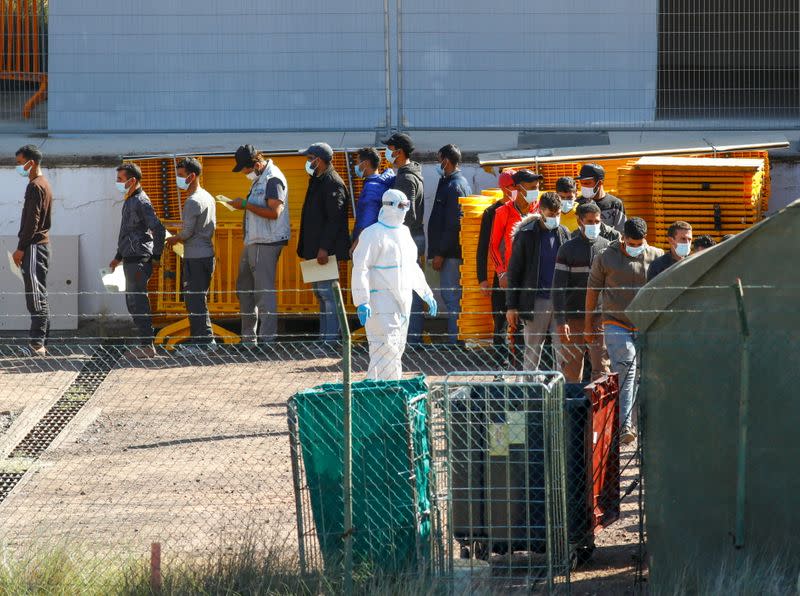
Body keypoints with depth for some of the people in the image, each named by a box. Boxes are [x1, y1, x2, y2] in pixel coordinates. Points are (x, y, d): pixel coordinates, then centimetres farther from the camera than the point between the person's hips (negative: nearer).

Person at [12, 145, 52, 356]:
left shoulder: (35, 186, -12)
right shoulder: (44, 185, 19)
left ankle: (37, 343, -17)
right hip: (42, 243, 10)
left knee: (36, 296, -13)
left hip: (33, 246, -10)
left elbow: (32, 221, -18)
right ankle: (41, 343, 10)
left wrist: (21, 248, -16)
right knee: (39, 296, 10)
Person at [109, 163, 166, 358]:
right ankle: (145, 344, 16)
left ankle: (147, 346, -7)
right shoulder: (130, 201, 17)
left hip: (138, 261, -10)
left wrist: (156, 257, -14)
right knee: (133, 302, 12)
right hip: (131, 259, 10)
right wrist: (118, 257, 29)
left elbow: (158, 230, -19)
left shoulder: (141, 202, -14)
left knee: (138, 302, -9)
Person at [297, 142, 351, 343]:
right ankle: (325, 336, 17)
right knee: (321, 292, 12)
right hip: (317, 249, 11)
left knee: (326, 292, -11)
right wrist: (308, 248, 19)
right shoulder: (318, 181, 18)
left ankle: (331, 337, -11)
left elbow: (334, 219, -19)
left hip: (327, 250, -11)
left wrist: (324, 248, -24)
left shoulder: (332, 183, -13)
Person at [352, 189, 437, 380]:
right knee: (387, 349, -14)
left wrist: (427, 294, 27)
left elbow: (412, 266, 27)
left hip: (403, 302, 9)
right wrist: (362, 302, -24)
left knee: (398, 349, 10)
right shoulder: (373, 234, -10)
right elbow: (360, 268, -16)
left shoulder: (403, 232, 16)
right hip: (381, 302, -9)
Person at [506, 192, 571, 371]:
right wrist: (511, 306, -4)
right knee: (533, 349, 3)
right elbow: (514, 272, -1)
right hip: (535, 301, -3)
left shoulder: (564, 234, 7)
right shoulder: (526, 235, -3)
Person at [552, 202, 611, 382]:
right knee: (571, 368, 4)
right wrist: (560, 320, -10)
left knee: (602, 367, -8)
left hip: (600, 318, 1)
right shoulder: (568, 249, 3)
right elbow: (558, 287, -2)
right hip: (573, 318, -1)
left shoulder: (607, 247, 8)